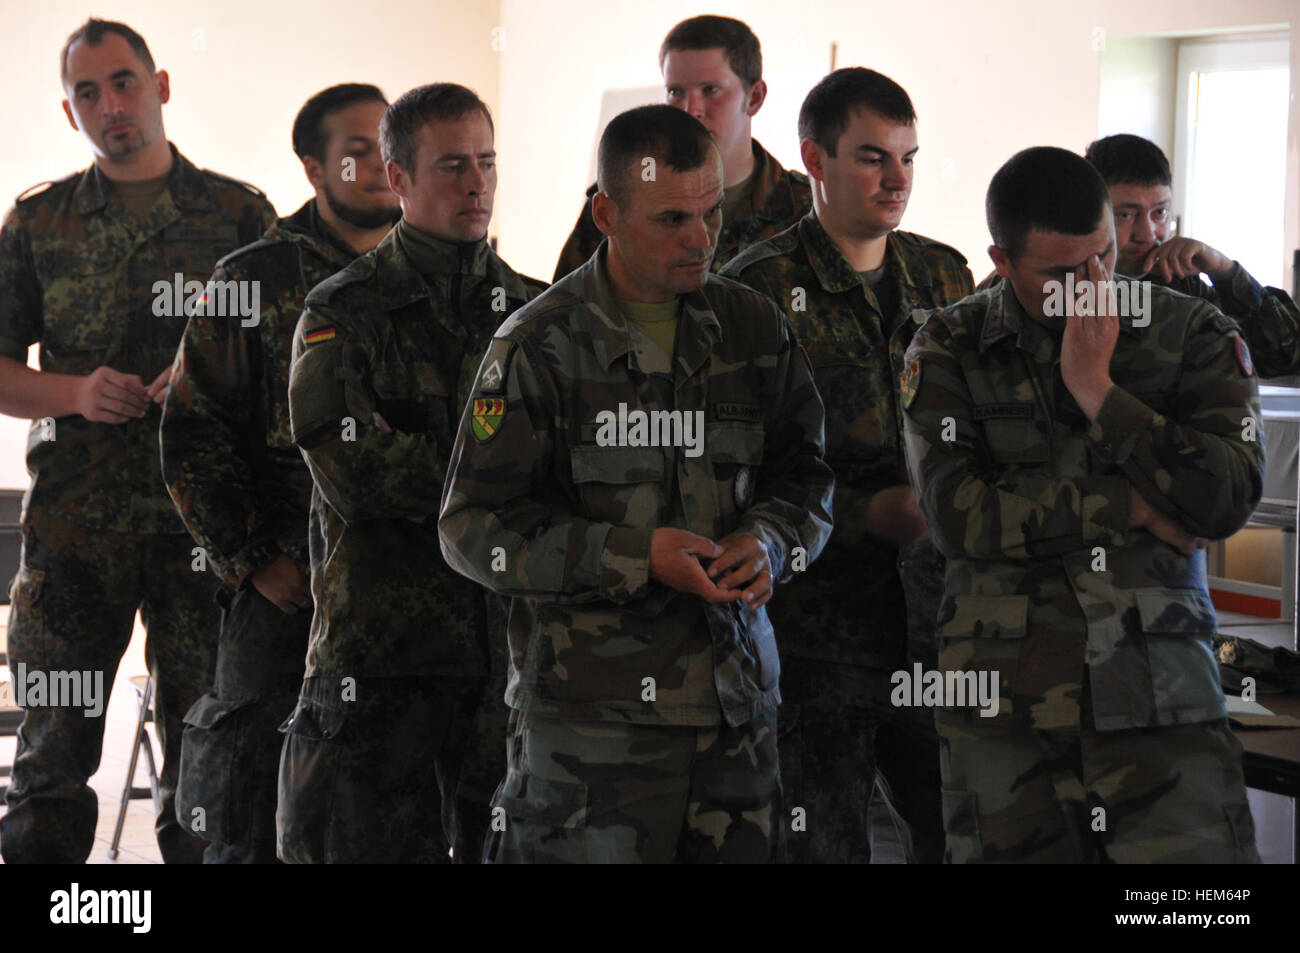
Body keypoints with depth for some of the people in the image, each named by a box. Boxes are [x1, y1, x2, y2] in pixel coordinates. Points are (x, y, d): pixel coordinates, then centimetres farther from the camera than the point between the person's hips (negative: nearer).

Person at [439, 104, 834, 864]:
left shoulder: (754, 329, 9)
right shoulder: (541, 346, -5)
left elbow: (808, 478, 15)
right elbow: (474, 528, -7)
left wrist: (768, 541, -8)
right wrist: (633, 556, -16)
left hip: (736, 699, 5)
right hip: (590, 711, -4)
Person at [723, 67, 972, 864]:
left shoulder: (945, 276, 12)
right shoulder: (761, 288, -7)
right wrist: (872, 513, -18)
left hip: (932, 617, 5)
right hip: (815, 628, -5)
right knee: (827, 843, 1)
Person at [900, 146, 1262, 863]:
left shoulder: (1193, 337, 6)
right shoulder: (948, 351, 6)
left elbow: (1228, 499, -7)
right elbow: (957, 513, -7)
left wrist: (1097, 391, -9)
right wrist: (1130, 508, -7)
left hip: (1159, 694, -1)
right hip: (1002, 695, 1)